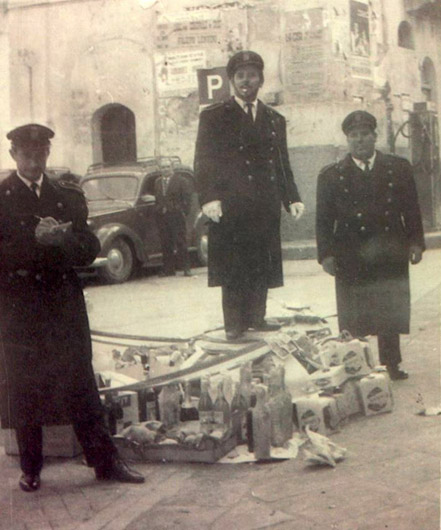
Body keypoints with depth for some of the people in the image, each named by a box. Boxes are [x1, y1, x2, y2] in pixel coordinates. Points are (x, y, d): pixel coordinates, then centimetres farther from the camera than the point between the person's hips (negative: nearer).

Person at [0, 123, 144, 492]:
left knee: (81, 386, 6)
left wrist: (62, 238, -13)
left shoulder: (68, 196, 11)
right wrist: (35, 239, -19)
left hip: (65, 309, 2)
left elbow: (90, 250, 5)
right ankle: (31, 469, 18)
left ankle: (106, 461, 13)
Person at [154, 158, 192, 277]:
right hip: (162, 217, 4)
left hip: (176, 216, -4)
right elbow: (157, 199, 16)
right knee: (165, 245, 5)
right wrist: (158, 211, 6)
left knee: (180, 243, -4)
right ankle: (168, 269, 10)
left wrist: (184, 212, -11)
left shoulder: (181, 181, 1)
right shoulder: (157, 182, 15)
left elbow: (187, 198, -4)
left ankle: (186, 268, 0)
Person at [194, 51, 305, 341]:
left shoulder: (275, 119, 18)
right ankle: (234, 322, 4)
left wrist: (292, 198, 7)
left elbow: (283, 164, 19)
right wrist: (209, 197, -14)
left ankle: (256, 317, 15)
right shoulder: (214, 116, 5)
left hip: (266, 205, 4)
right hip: (229, 205, -4)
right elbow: (204, 162, -1)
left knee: (262, 263, 5)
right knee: (232, 265, -4)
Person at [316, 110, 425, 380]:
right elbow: (324, 220, 3)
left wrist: (416, 242, 2)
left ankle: (391, 364, 20)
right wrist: (326, 254, -6)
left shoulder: (399, 168, 7)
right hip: (351, 260, -1)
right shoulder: (331, 175, 4)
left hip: (391, 257, 1)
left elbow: (412, 210, 10)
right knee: (353, 319, 0)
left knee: (391, 314, 8)